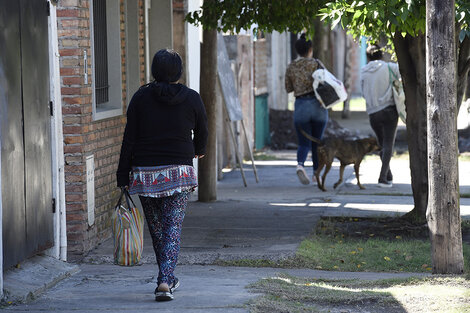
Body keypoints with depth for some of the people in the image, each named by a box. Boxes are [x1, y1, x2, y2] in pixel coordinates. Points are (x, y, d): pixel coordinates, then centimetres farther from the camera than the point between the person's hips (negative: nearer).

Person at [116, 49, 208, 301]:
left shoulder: (140, 98, -1)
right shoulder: (191, 98, 0)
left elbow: (129, 138, -2)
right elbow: (202, 131, 16)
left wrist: (123, 176, 2)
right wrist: (199, 150, 38)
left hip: (145, 173, 1)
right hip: (179, 171, -1)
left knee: (156, 228, 14)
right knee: (173, 227, -2)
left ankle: (168, 278, 25)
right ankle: (165, 281, -17)